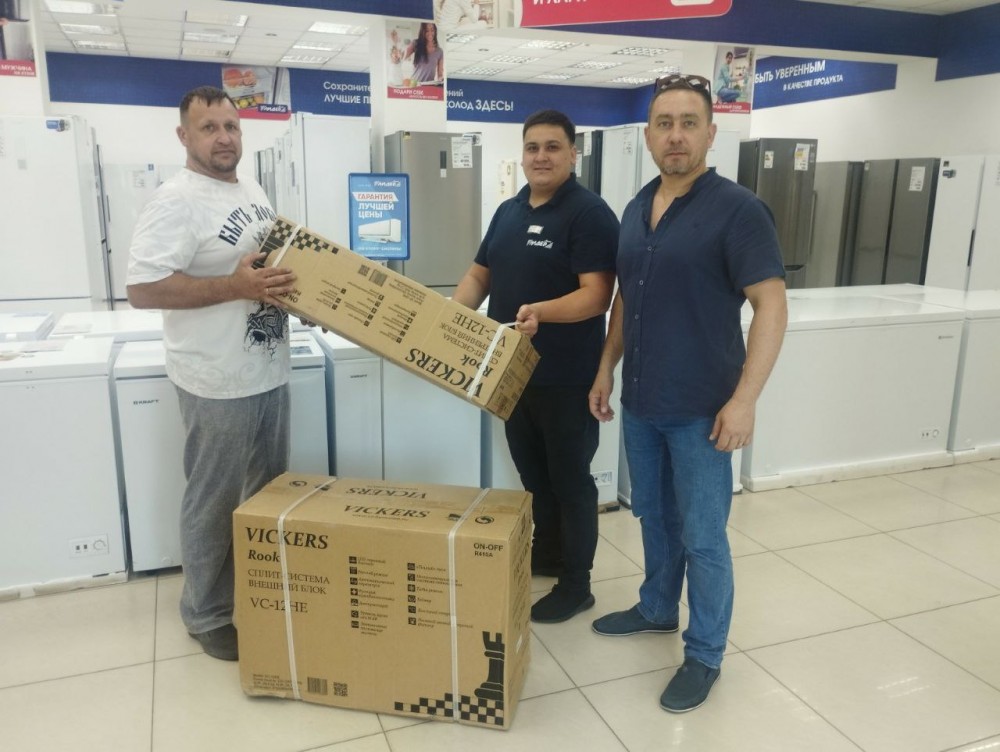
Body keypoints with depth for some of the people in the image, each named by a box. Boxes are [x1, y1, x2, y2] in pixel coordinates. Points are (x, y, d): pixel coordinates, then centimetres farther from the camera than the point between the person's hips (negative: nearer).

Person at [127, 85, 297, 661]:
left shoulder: (254, 191, 11)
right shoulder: (178, 200, -15)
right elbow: (142, 288, -21)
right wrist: (235, 286, -26)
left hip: (270, 374, 8)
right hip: (220, 383, -8)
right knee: (215, 505, 6)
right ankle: (209, 616, 25)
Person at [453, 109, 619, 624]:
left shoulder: (589, 213, -13)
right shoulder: (508, 211, 11)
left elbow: (597, 295, -21)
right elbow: (479, 275, 16)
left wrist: (540, 312, -37)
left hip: (566, 376, -7)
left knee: (569, 478, 5)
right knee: (532, 472, 20)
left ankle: (576, 584, 20)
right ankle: (546, 553, 40)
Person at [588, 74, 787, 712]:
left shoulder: (737, 209, -12)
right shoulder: (636, 209, 8)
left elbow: (772, 307, -16)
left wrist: (744, 399, -21)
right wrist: (607, 369, 13)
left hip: (701, 408, -6)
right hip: (640, 402, 6)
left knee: (702, 536, 5)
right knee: (655, 516, 21)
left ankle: (705, 655, 23)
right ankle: (657, 609, 42)